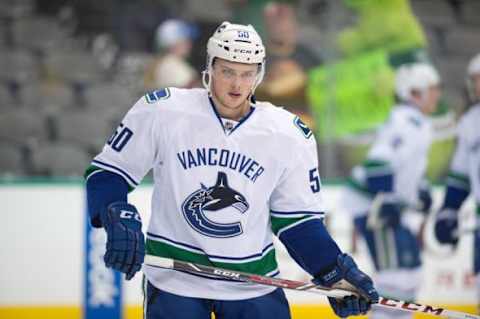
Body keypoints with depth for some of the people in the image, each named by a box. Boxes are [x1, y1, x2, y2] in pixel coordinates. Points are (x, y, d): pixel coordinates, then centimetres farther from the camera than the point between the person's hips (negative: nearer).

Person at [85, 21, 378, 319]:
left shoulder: (289, 135, -3)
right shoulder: (161, 111, -9)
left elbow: (298, 220, 6)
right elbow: (108, 172, -1)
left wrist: (335, 272, -5)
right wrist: (118, 219, -19)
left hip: (254, 281, 2)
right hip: (174, 278, -2)